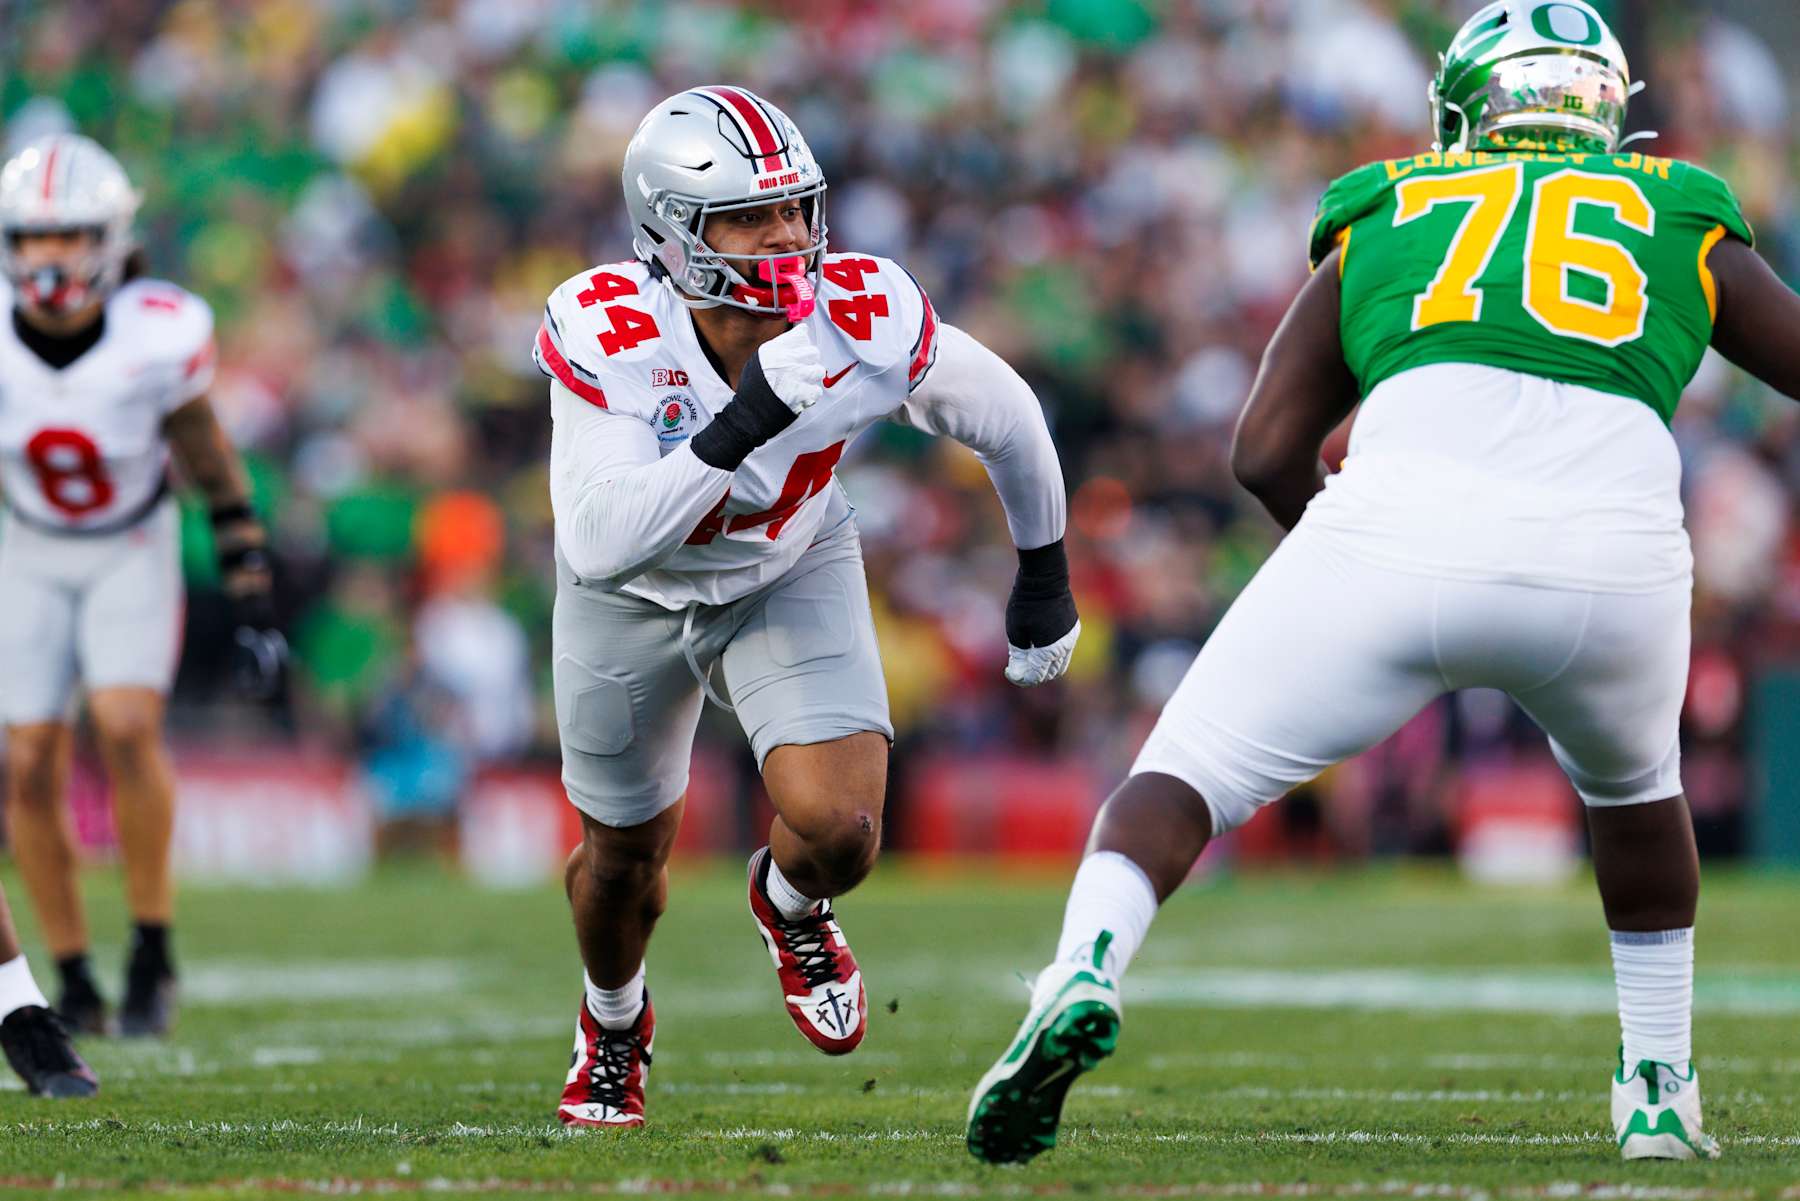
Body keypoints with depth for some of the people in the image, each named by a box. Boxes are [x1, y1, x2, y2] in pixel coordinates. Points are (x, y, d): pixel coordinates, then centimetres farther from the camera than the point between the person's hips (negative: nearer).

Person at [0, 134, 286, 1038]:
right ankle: (72, 982, 11)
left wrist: (250, 595, -9)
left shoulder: (157, 338, -26)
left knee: (127, 729, -22)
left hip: (133, 550, -2)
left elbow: (209, 463, -10)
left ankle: (153, 946, -6)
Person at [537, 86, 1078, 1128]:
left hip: (792, 575, 1)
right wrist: (741, 427, -53)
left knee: (841, 832, -19)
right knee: (626, 853, 17)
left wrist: (1046, 574, 4)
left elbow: (1004, 418, -10)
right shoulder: (608, 336, -36)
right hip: (636, 599, -1)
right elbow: (597, 544, -46)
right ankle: (614, 1024, 52)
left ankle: (790, 907, 21)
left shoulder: (863, 323, -31)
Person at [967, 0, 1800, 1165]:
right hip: (1613, 566, 1)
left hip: (1405, 535, -1)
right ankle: (1660, 1091, 35)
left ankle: (1085, 968, -19)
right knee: (1633, 784, 34)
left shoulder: (1386, 216, 27)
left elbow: (1267, 451, 20)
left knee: (1188, 779, 10)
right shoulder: (1684, 225, 28)